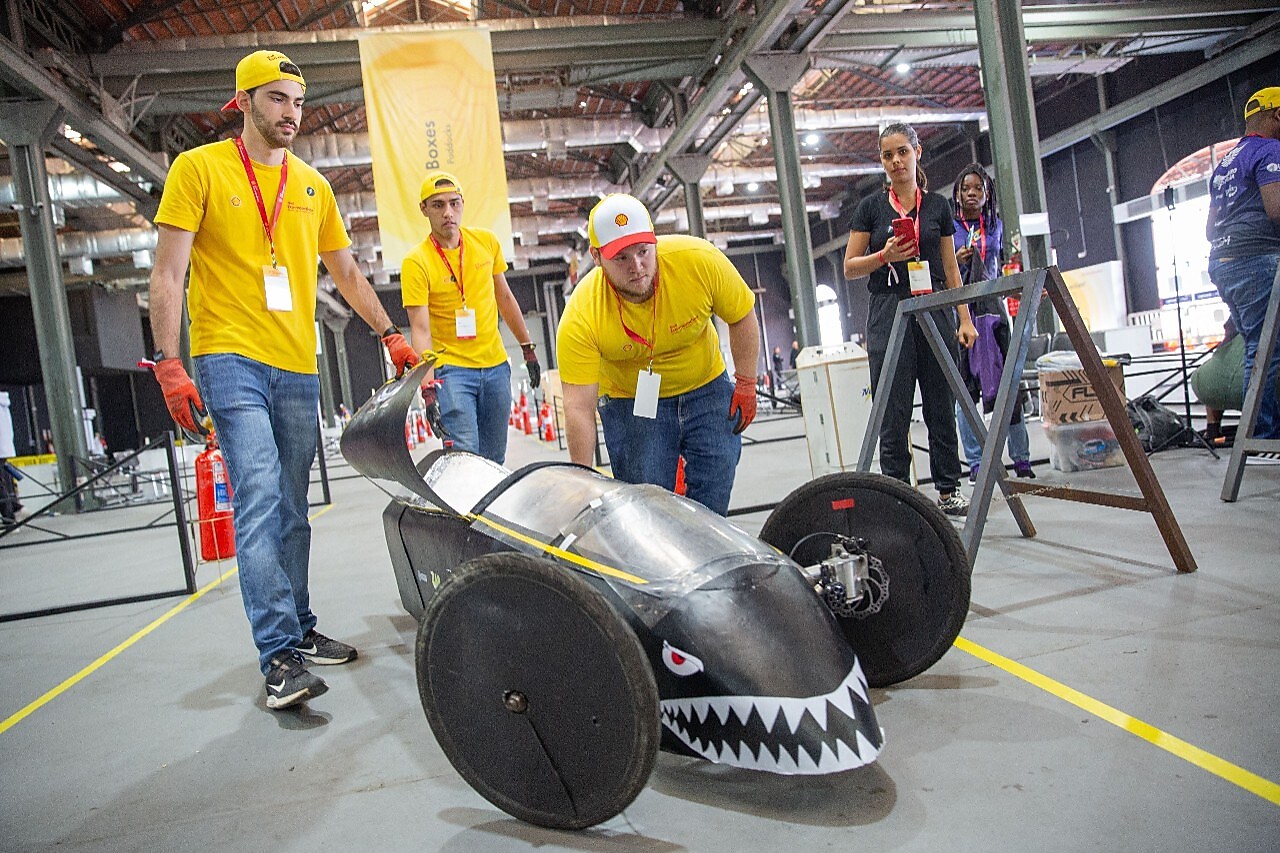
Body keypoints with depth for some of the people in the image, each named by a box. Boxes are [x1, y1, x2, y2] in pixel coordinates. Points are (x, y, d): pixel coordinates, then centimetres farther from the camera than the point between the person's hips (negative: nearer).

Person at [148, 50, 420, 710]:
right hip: (231, 361, -5)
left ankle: (299, 631, 18)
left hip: (299, 368, 5)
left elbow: (346, 272, 23)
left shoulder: (312, 186, 15)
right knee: (259, 501, -14)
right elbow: (167, 274, -4)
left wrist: (390, 334, 18)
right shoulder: (200, 168, 1)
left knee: (291, 510, 9)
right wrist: (169, 363, -13)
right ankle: (280, 656, -12)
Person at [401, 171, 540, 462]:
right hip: (451, 369, -4)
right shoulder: (416, 262, -11)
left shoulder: (486, 241, 3)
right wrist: (428, 389, -24)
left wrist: (528, 348, 16)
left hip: (496, 364, 4)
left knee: (494, 459, 8)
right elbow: (420, 330, -15)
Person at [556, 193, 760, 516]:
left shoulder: (701, 260, -25)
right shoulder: (581, 319, -28)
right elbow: (578, 407, -24)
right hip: (630, 402, -2)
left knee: (713, 503, 4)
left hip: (707, 387, 2)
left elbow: (742, 317, -7)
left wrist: (746, 385, -5)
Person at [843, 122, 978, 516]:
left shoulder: (938, 205, 11)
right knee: (893, 411, -3)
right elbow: (850, 267, 3)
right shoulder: (871, 207, 5)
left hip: (934, 310, 2)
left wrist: (965, 318, 4)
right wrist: (884, 256, -15)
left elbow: (950, 268, 11)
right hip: (888, 310, -2)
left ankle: (948, 490, 15)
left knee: (941, 405, 5)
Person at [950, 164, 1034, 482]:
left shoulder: (996, 225, 15)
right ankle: (975, 461, 2)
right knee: (964, 387, -4)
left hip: (992, 308, 3)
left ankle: (1021, 458, 7)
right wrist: (956, 261, -14)